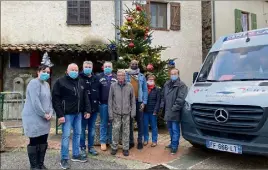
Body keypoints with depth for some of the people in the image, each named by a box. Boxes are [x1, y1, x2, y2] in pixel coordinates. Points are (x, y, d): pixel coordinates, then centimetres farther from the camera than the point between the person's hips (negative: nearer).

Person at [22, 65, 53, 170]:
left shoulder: (47, 84, 14)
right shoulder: (34, 83, -13)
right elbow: (35, 102, -21)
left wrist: (50, 112, -1)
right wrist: (44, 114, -16)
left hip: (44, 118, 8)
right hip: (34, 118, -8)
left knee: (43, 141, 12)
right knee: (34, 142, 2)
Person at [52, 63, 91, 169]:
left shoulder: (80, 82, 11)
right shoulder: (60, 82, -8)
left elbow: (85, 97, 14)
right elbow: (55, 99, -12)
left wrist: (87, 110, 6)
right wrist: (60, 115, -17)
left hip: (78, 113, 7)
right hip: (67, 114, -6)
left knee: (77, 134, 14)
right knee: (66, 136, -1)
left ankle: (76, 155, 28)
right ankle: (64, 159, 11)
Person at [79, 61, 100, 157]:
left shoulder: (95, 79, 8)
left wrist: (97, 101, 5)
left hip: (94, 108, 4)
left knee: (92, 128, 13)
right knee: (82, 128, 7)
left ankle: (91, 147, 26)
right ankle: (82, 148, 20)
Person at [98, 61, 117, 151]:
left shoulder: (115, 77, 8)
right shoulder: (100, 77, 5)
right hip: (103, 103, -1)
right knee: (103, 123, 6)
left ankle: (111, 140, 22)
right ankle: (103, 141, 16)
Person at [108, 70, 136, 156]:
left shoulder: (129, 86, 0)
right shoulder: (113, 86, -1)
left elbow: (133, 100, 5)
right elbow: (110, 100, 1)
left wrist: (133, 111, 1)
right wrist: (110, 113, -2)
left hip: (126, 112, 1)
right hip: (116, 113, 0)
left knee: (126, 131, 7)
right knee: (115, 130, 2)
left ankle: (126, 148, 19)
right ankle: (114, 147, 18)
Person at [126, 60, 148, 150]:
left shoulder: (142, 76, 5)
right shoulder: (126, 76, 3)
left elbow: (145, 90, 3)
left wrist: (144, 102, -6)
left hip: (139, 101, 0)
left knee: (140, 122, 6)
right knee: (129, 122, 7)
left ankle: (140, 141, 16)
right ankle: (131, 141, 18)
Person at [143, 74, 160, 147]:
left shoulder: (157, 89, 0)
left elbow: (158, 101, -4)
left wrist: (155, 111, -11)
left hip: (153, 111, -2)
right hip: (145, 111, 2)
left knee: (154, 126, 6)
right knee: (145, 126, 9)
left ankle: (154, 141, 16)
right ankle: (146, 139, 22)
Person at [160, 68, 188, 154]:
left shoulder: (181, 85, -10)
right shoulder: (166, 84, 14)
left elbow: (181, 99, -17)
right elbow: (163, 96, 19)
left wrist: (174, 108, -20)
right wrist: (162, 106, 11)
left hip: (175, 112, -8)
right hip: (168, 111, 8)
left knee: (175, 130, -1)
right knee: (170, 128, 19)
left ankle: (174, 146, 8)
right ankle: (172, 143, 35)